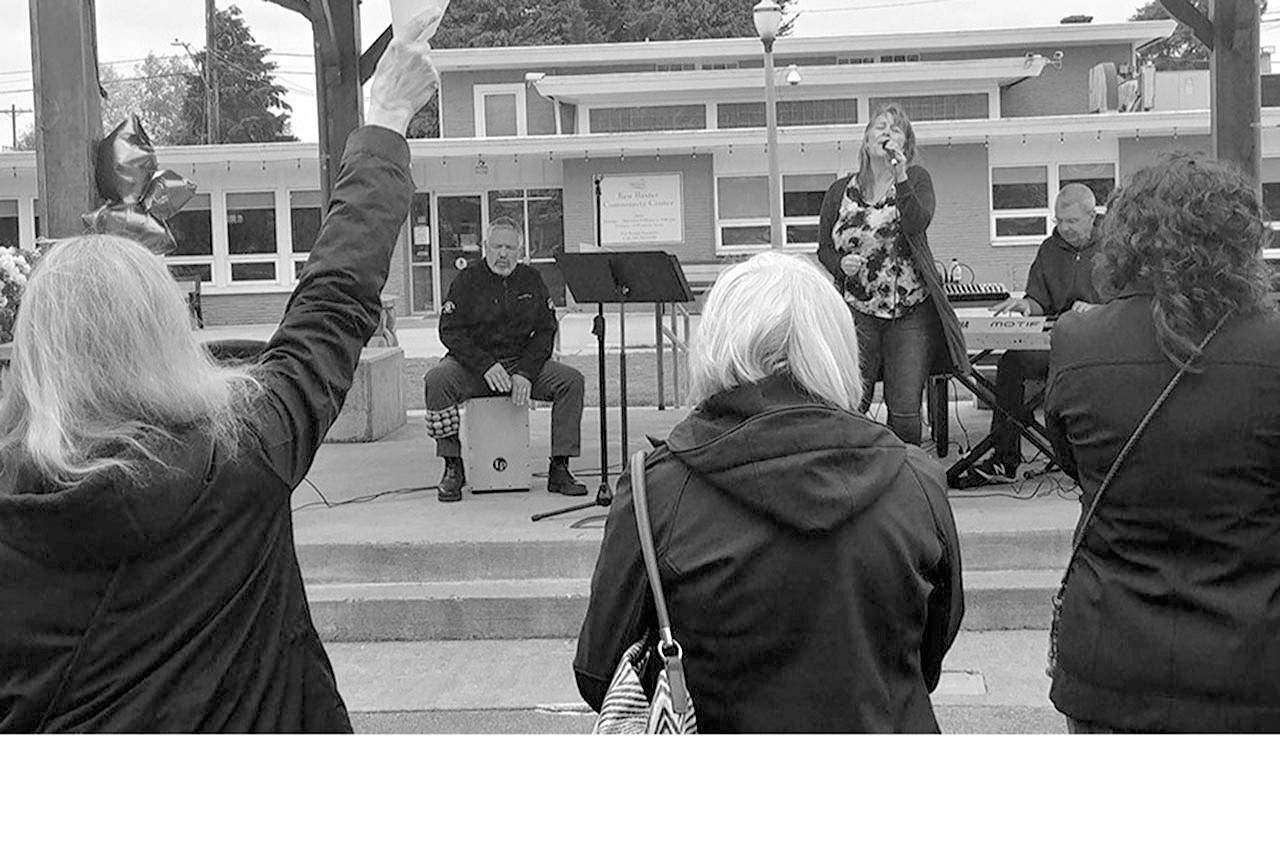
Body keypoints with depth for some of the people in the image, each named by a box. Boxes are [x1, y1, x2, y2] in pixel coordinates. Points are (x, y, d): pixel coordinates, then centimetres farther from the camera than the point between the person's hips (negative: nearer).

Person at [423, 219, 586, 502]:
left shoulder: (532, 280, 6)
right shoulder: (468, 280, -3)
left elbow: (545, 331, 3)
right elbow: (450, 332, -9)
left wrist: (526, 373, -13)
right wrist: (486, 366, -23)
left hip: (522, 363, 3)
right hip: (472, 364, -2)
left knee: (571, 380, -19)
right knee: (436, 381, -32)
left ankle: (559, 469, -17)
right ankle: (453, 468, -21)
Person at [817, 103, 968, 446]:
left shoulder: (916, 179, 3)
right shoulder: (840, 192, 7)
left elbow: (917, 225, -15)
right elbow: (824, 248, 11)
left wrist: (900, 179, -25)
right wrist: (841, 264, -10)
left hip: (911, 312, -1)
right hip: (855, 311, 1)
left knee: (905, 409, -1)